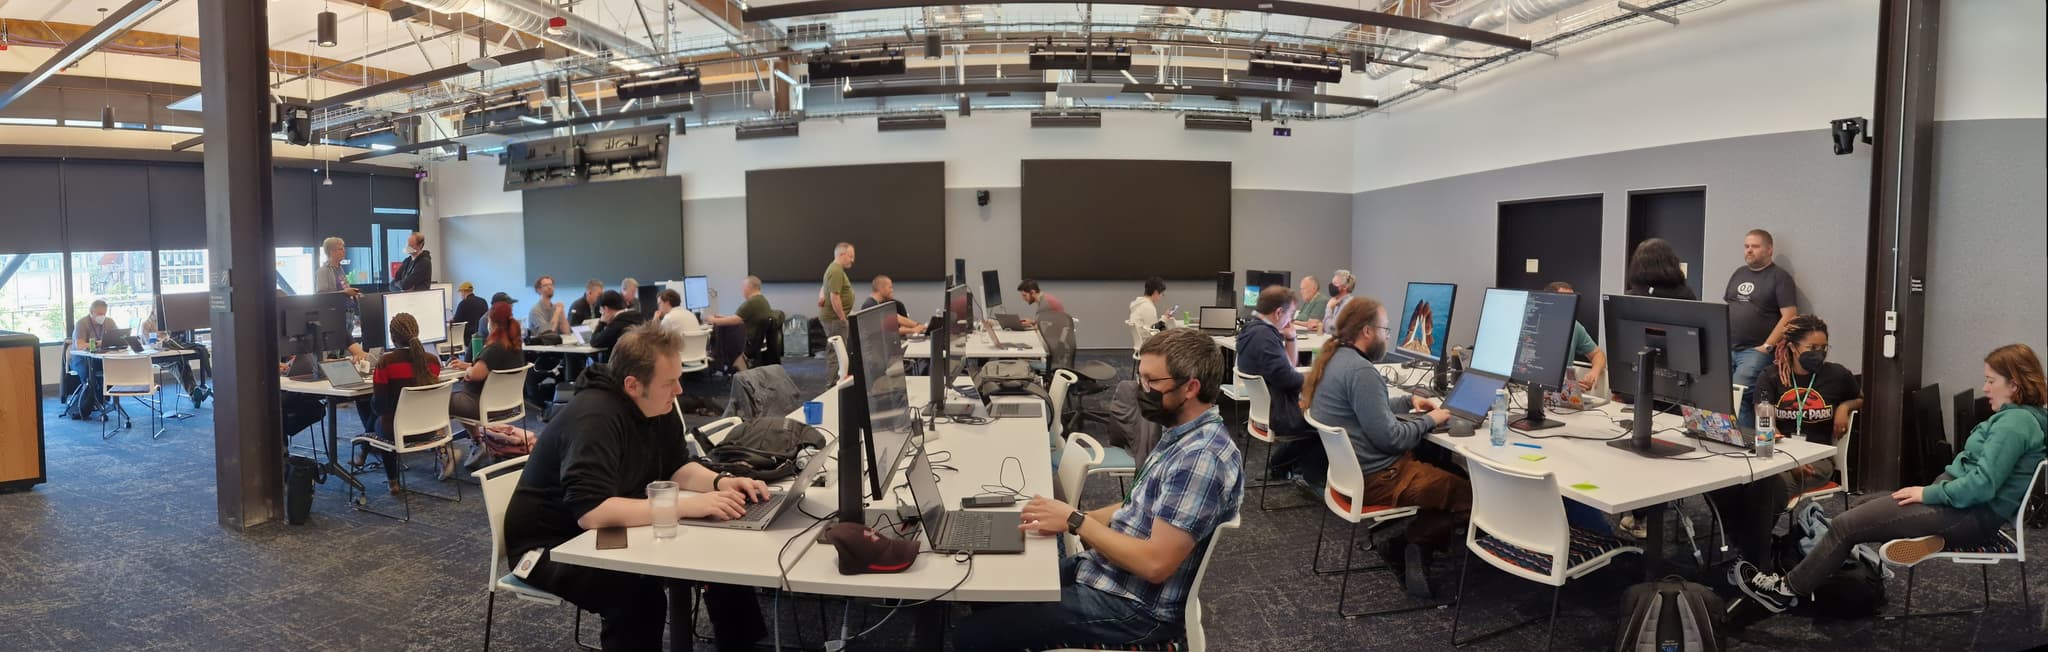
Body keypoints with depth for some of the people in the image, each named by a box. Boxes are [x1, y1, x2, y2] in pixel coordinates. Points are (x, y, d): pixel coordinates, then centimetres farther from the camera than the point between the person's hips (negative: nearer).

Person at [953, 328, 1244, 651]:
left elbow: (1156, 563, -28)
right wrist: (1067, 518, 1)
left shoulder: (1203, 458, -26)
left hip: (1134, 607, -10)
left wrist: (1076, 521, -19)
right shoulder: (1181, 435, 6)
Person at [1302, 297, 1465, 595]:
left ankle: (1405, 544, 8)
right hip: (1375, 480, -10)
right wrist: (1429, 420, -8)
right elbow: (1390, 437, -23)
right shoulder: (1361, 370, -23)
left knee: (1440, 464, 19)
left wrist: (1408, 402, 14)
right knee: (1466, 492, -2)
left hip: (1348, 468, 10)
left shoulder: (1335, 359, 8)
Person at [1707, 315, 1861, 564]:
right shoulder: (1770, 378, 5)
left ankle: (1758, 563, -23)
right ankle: (1752, 554, -15)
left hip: (1816, 459, -1)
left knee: (1763, 488, -37)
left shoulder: (1837, 375, 6)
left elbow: (1863, 400, 28)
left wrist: (1845, 406, 2)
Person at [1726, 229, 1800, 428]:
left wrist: (1767, 347, -15)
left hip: (1755, 351, -6)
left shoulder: (1780, 277, -2)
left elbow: (1789, 317, -10)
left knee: (1738, 396, -19)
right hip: (1727, 348, 6)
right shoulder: (1738, 273, 17)